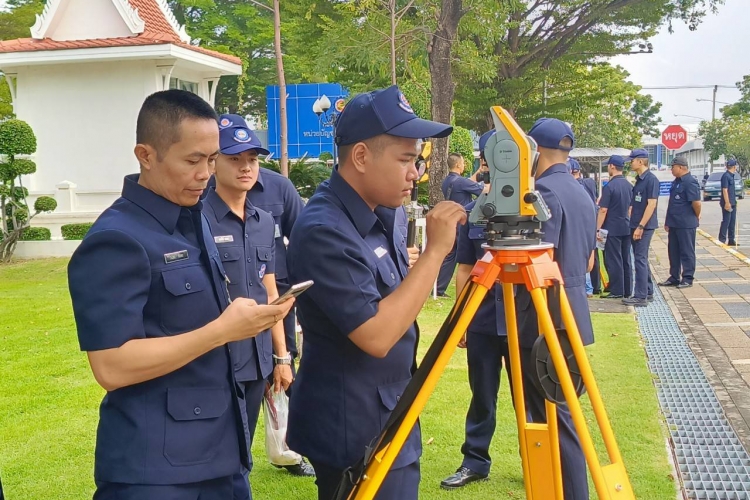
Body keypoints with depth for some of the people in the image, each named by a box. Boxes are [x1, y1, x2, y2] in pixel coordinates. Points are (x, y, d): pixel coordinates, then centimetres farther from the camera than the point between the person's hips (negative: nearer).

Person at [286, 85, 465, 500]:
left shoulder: (380, 214, 4)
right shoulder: (323, 231, -24)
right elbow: (376, 336, -29)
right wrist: (435, 250, -26)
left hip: (389, 419, 9)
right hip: (353, 432, -9)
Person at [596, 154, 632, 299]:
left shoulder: (609, 186, -14)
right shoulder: (629, 185, 8)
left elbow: (603, 210, -16)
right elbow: (630, 207, 16)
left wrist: (598, 229, -13)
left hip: (612, 229, -7)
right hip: (626, 227, 7)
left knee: (613, 260, -1)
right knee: (626, 260, 11)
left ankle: (617, 291, 0)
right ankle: (627, 290, 16)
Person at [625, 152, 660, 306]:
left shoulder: (651, 179, -14)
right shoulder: (639, 179, 13)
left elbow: (651, 204, -20)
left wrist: (640, 227, -22)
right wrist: (633, 225, 15)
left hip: (644, 227, -9)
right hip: (636, 226, 9)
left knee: (640, 260, -7)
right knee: (641, 259, 14)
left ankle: (641, 297, -4)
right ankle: (648, 292, 22)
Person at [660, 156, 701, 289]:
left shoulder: (690, 182, -16)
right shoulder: (676, 182, 13)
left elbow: (697, 202, -20)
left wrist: (696, 217, -4)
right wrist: (668, 221, 17)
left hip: (686, 224, -9)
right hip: (674, 223, 9)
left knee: (687, 252, 1)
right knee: (673, 251, 13)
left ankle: (687, 279, 8)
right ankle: (674, 277, 22)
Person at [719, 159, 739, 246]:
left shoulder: (731, 176, 13)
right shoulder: (726, 176, -15)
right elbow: (725, 190, -19)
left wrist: (734, 201, 20)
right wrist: (727, 203, -22)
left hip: (732, 203, 9)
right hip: (728, 203, -9)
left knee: (732, 222, 12)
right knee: (726, 221, -6)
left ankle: (731, 240, 19)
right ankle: (722, 240, -2)